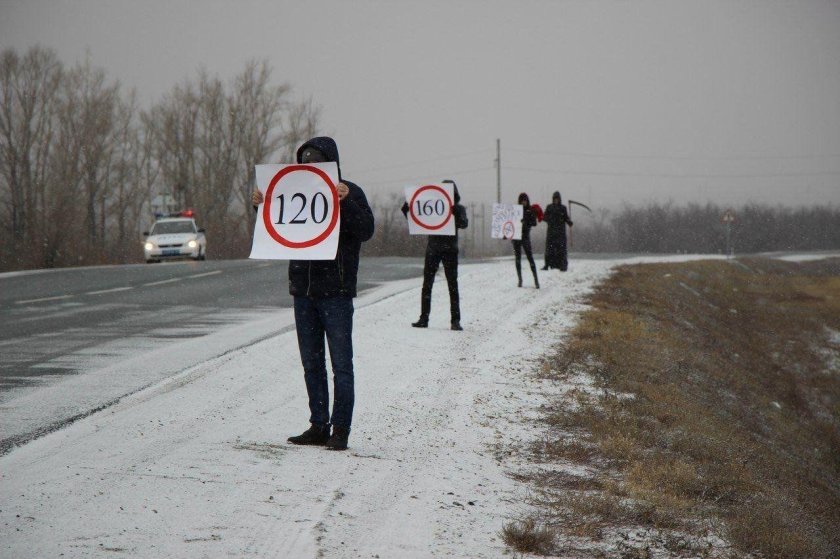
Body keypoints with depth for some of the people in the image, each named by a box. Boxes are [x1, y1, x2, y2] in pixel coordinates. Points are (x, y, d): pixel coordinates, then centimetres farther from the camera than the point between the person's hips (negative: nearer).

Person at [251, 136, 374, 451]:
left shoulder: (349, 192, -1)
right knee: (311, 363, 9)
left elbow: (366, 230, -13)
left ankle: (340, 430, -2)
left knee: (341, 364, -4)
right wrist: (262, 207, 0)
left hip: (336, 291, -6)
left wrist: (346, 202, -26)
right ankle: (319, 426, 16)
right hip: (303, 290, 6)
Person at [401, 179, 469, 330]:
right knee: (427, 285, 3)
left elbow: (464, 224, -16)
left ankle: (455, 320, -1)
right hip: (432, 249, 3)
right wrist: (407, 211, -8)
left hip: (450, 250, -3)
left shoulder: (458, 209, 2)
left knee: (453, 285, -3)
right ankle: (424, 318, 8)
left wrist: (455, 213, -35)